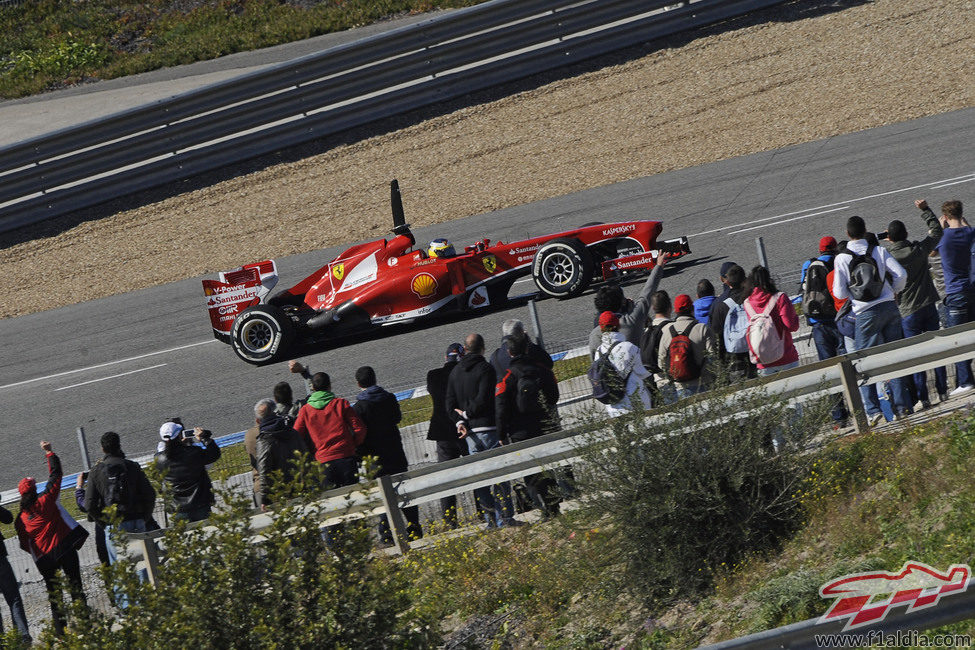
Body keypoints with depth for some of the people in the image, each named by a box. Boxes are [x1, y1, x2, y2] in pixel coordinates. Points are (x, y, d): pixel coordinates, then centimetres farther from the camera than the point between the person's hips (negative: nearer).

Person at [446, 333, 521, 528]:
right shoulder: (485, 369, -9)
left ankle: (491, 519, 8)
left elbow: (450, 404, 7)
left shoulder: (455, 372, 12)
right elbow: (483, 399, -17)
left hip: (469, 432, 6)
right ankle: (505, 517, -4)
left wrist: (460, 421, -3)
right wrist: (468, 413, -3)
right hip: (488, 429, -6)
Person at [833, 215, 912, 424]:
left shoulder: (841, 259, -5)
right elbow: (901, 274, -3)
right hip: (889, 307, 3)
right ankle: (902, 405, 10)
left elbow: (840, 292, -6)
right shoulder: (879, 251, 1)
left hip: (865, 313, -3)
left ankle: (872, 410, -5)